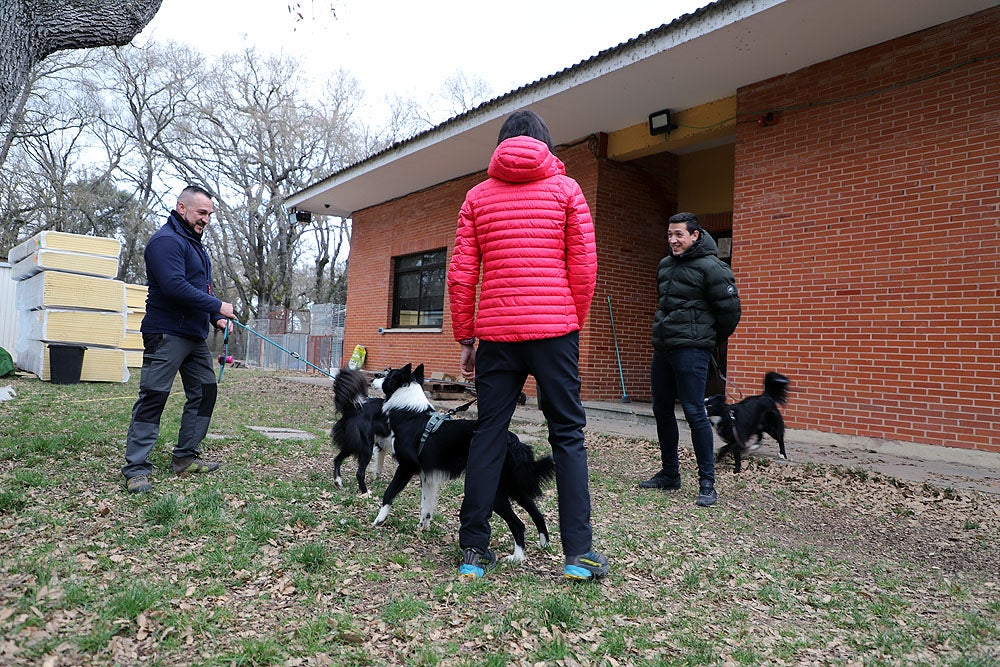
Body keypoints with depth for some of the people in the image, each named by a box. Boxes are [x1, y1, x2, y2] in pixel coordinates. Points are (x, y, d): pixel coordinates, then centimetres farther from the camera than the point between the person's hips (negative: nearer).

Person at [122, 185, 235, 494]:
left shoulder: (194, 244, 20)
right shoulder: (166, 240, -12)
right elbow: (175, 286, -24)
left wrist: (216, 318, 10)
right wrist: (218, 306, -19)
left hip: (194, 335, 10)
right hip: (166, 333, -10)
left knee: (204, 392, 11)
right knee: (153, 397, -7)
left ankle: (186, 457, 20)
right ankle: (136, 468, -1)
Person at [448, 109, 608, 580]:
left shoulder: (478, 196, 11)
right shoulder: (566, 189, 6)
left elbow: (460, 275, 5)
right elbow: (584, 269, 0)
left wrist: (465, 338, 11)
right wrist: (573, 326, 11)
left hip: (496, 334, 2)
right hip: (554, 329, -1)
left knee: (488, 435, 8)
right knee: (567, 435, 5)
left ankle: (474, 551, 12)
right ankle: (579, 553, 6)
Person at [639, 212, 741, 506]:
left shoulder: (711, 267, -9)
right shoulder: (665, 265, 14)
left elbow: (730, 309, -8)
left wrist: (712, 340, 5)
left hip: (691, 350, -8)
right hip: (662, 349, 8)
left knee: (694, 413, -9)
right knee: (662, 411, 12)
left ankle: (707, 484, 0)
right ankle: (670, 474, 25)